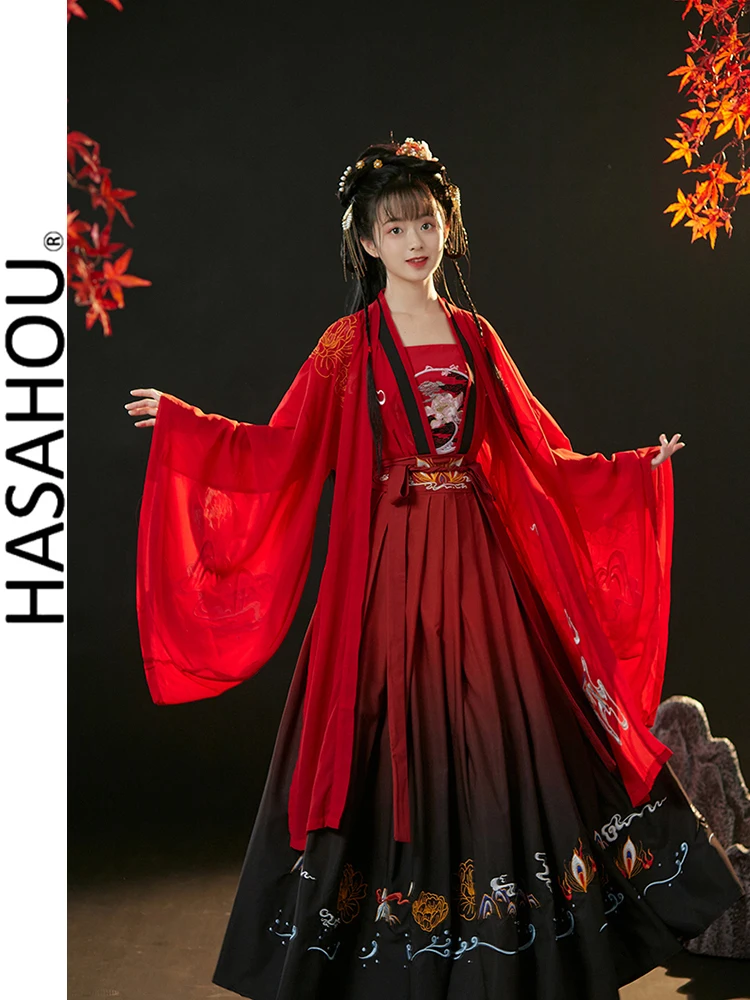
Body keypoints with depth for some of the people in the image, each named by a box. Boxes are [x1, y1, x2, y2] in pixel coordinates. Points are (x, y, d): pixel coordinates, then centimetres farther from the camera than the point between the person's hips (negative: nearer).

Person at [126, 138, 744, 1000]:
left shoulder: (475, 337, 11)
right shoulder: (350, 345, 2)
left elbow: (534, 455, 14)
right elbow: (281, 451, -1)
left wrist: (635, 470, 12)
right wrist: (183, 424, -6)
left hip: (473, 563, 3)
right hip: (389, 566, -3)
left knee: (485, 737, 4)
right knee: (391, 745, 0)